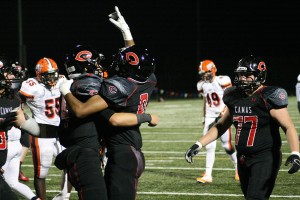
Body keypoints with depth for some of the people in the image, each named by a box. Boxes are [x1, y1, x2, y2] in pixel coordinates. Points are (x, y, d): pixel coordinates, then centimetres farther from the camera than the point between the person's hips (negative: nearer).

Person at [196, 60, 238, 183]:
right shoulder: (202, 85, 7)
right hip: (210, 117, 4)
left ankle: (238, 168, 23)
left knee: (227, 145, 0)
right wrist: (204, 118, 19)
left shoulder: (222, 81, -12)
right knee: (210, 146, -2)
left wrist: (226, 110, -22)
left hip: (223, 117, -4)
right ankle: (208, 175, -2)